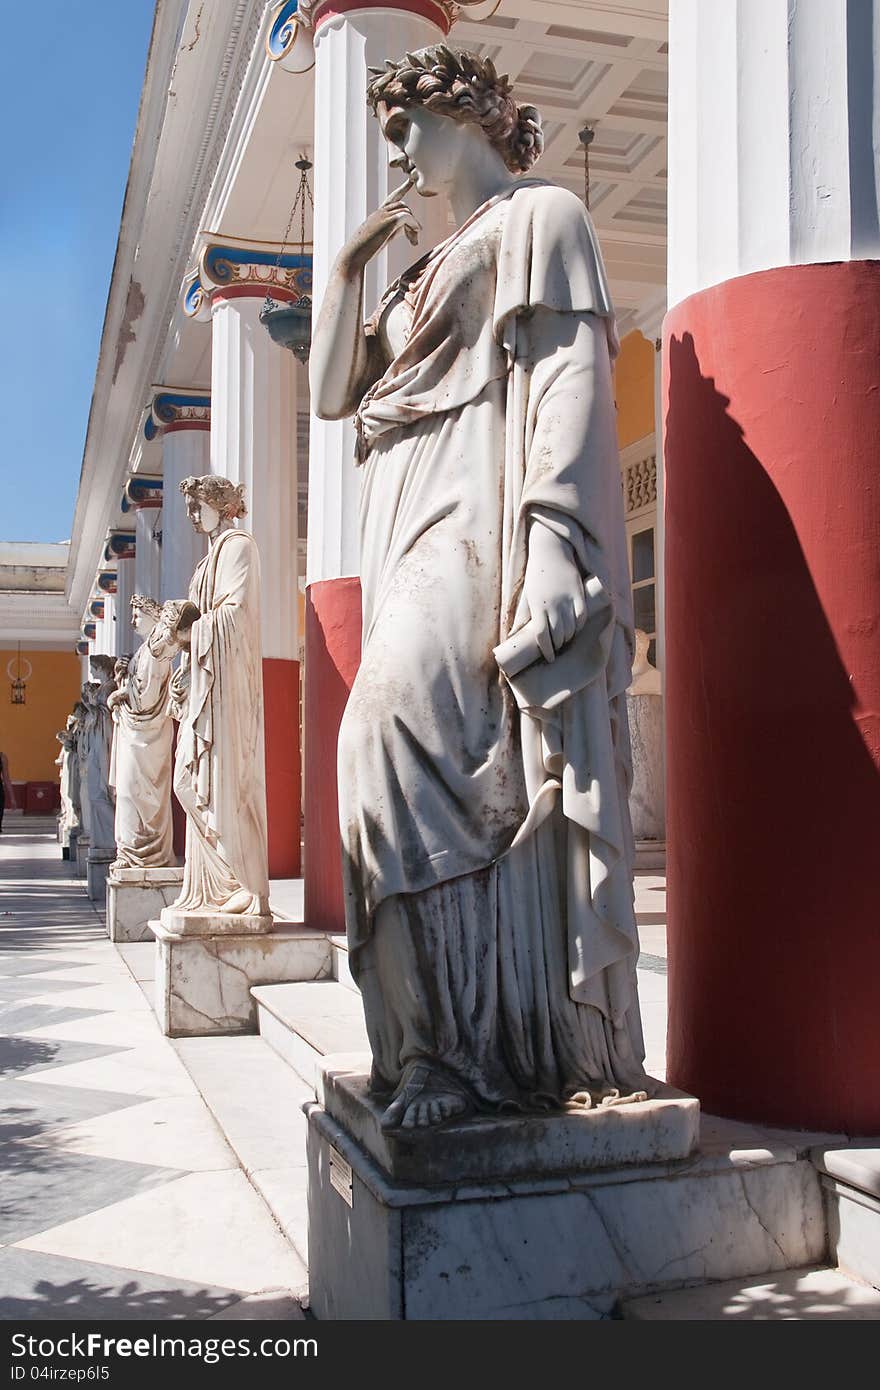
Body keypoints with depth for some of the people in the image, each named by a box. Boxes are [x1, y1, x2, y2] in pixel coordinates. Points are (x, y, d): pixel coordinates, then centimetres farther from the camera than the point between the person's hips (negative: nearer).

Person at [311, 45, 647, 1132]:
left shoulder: (540, 216, 7)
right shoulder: (429, 273, 31)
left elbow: (571, 377, -8)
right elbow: (331, 393, 29)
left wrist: (551, 552, -22)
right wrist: (345, 267, 21)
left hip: (483, 517, -8)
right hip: (414, 535, 8)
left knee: (391, 731, -26)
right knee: (444, 787, -1)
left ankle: (456, 1046, -20)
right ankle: (454, 1044, 1)